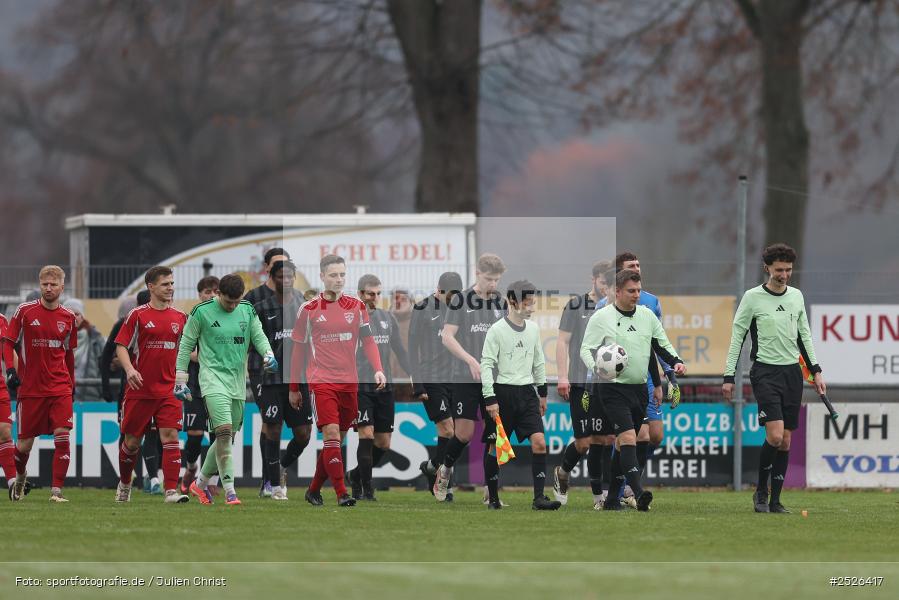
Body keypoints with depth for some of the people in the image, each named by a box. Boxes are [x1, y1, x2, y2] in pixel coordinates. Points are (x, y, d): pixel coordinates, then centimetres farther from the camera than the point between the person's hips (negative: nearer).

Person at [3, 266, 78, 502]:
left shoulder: (68, 317, 6)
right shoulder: (25, 312, -3)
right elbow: (8, 342, 2)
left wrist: (72, 382, 21)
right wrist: (10, 370, -11)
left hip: (60, 388, 1)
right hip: (30, 388, -1)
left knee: (62, 436, -15)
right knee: (25, 442, 6)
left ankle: (57, 489, -12)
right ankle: (20, 475, 37)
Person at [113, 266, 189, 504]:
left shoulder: (179, 317, 8)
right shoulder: (137, 315, -3)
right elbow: (121, 346, -4)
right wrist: (129, 369, -21)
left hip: (169, 390, 2)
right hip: (140, 389, -2)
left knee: (170, 437, -12)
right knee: (132, 441, 7)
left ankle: (171, 491, -15)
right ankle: (124, 484, 30)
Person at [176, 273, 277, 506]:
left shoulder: (248, 311, 9)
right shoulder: (202, 312, -4)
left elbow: (259, 336, 10)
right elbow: (186, 345, 2)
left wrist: (268, 354, -12)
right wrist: (180, 379, 1)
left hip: (238, 382, 6)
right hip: (213, 377, -6)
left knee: (228, 438, 9)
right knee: (224, 431, -20)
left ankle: (201, 482, 29)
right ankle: (230, 491, -19)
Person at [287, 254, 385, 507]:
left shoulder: (357, 307, 7)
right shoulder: (309, 310, 0)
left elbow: (368, 341, 7)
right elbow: (298, 351, 7)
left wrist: (378, 370, -10)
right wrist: (294, 388, 9)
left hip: (349, 382, 4)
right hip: (321, 382, -4)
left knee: (337, 439, 9)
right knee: (331, 434, -17)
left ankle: (314, 489, 26)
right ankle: (341, 494, -19)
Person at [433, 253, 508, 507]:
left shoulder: (501, 303, 8)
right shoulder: (460, 300, -3)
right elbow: (447, 336, -8)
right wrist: (470, 360, -20)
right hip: (465, 379, -3)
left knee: (493, 436, 0)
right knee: (464, 433, -8)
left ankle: (493, 496, 5)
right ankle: (445, 471, 21)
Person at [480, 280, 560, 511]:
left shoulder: (533, 328, 9)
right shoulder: (497, 330, -8)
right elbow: (486, 364, -10)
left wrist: (542, 392, 20)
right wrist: (489, 398, -15)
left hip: (527, 392, 4)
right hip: (504, 392, -4)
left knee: (539, 442, -11)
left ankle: (539, 497, -13)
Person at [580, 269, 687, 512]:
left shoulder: (647, 316, 11)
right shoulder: (601, 317, -4)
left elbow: (662, 345, 20)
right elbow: (586, 349, -3)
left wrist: (676, 362, 2)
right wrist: (598, 369, -23)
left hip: (639, 387, 6)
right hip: (614, 388, -6)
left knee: (623, 444, 10)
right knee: (628, 438, -20)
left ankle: (612, 498, 18)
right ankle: (639, 494, -29)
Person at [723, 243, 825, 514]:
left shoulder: (796, 296, 10)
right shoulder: (752, 297, -4)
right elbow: (737, 337, -1)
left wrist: (816, 370, 13)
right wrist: (729, 376, -5)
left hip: (792, 372, 5)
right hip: (765, 372, -5)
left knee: (786, 441, 3)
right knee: (775, 435, -18)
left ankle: (775, 501, 8)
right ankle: (761, 491, 1)